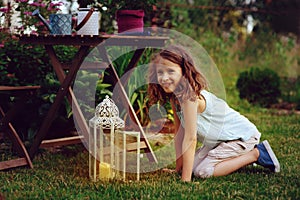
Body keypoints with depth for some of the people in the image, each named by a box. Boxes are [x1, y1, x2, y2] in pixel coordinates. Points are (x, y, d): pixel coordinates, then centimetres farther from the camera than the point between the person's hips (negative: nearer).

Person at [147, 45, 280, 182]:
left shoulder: (190, 96, -29)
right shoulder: (173, 96, -2)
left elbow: (190, 138, -29)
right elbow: (180, 132, 1)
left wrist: (185, 179, -28)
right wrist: (178, 167, 1)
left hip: (242, 136, -9)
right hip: (219, 139, 9)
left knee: (202, 171, -18)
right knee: (192, 164, 3)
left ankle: (255, 154, -5)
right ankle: (243, 155, 17)